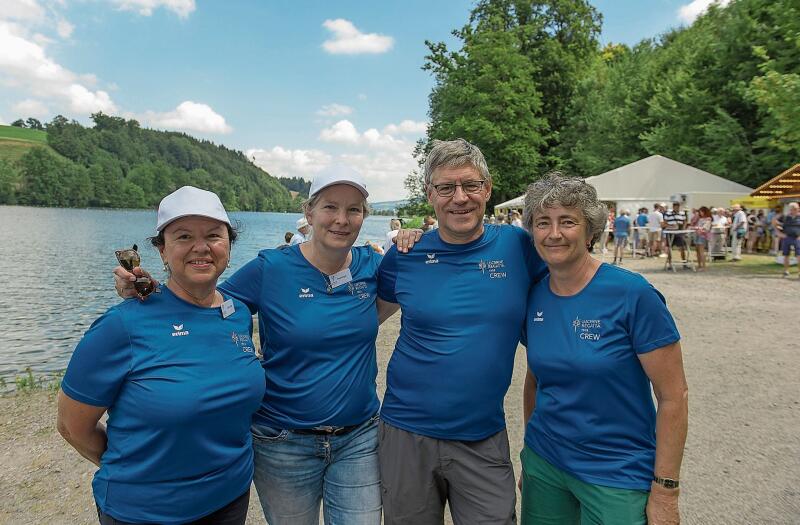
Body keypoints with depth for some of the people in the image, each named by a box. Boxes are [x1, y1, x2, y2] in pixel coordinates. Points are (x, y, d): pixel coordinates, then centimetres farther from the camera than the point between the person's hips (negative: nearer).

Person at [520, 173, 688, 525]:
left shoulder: (633, 294, -17)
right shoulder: (533, 297, -3)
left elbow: (674, 396, -13)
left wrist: (665, 492, -12)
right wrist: (531, 456, 13)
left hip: (618, 477, -4)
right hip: (543, 465, 4)